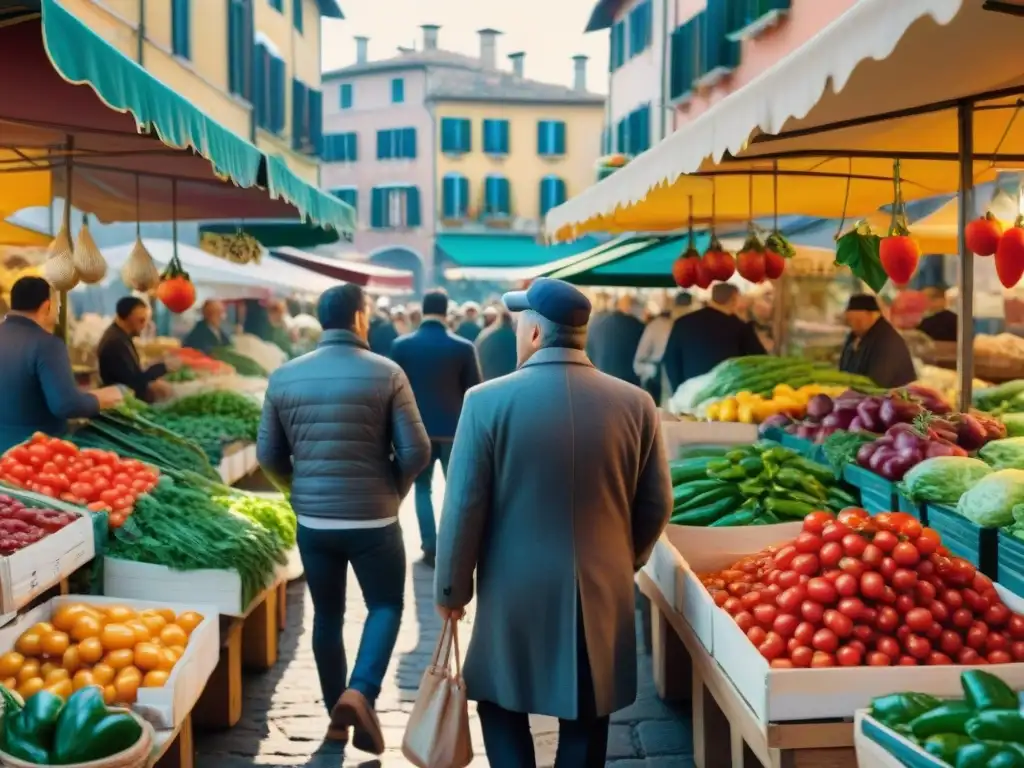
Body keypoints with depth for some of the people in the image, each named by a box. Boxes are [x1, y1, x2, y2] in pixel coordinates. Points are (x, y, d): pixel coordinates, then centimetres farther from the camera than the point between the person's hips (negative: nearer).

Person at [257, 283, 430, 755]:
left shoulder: (284, 377, 0)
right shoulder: (386, 373, -10)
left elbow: (268, 455, 5)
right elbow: (415, 452, -10)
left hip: (312, 521, 3)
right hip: (373, 520, -3)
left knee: (327, 615, 17)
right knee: (386, 607, 15)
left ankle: (336, 715, 25)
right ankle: (360, 692, -5)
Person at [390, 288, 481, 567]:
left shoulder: (401, 345, -5)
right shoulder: (464, 347, -8)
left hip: (417, 427, 1)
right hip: (454, 428, -1)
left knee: (423, 487, 13)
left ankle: (430, 548, 6)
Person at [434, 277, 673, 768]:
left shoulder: (489, 400, -11)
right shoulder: (635, 404, -3)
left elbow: (464, 505, -9)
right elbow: (656, 505, 3)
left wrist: (452, 587, 4)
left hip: (514, 593, -2)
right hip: (601, 594, 3)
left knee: (502, 705, 18)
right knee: (585, 724, 14)